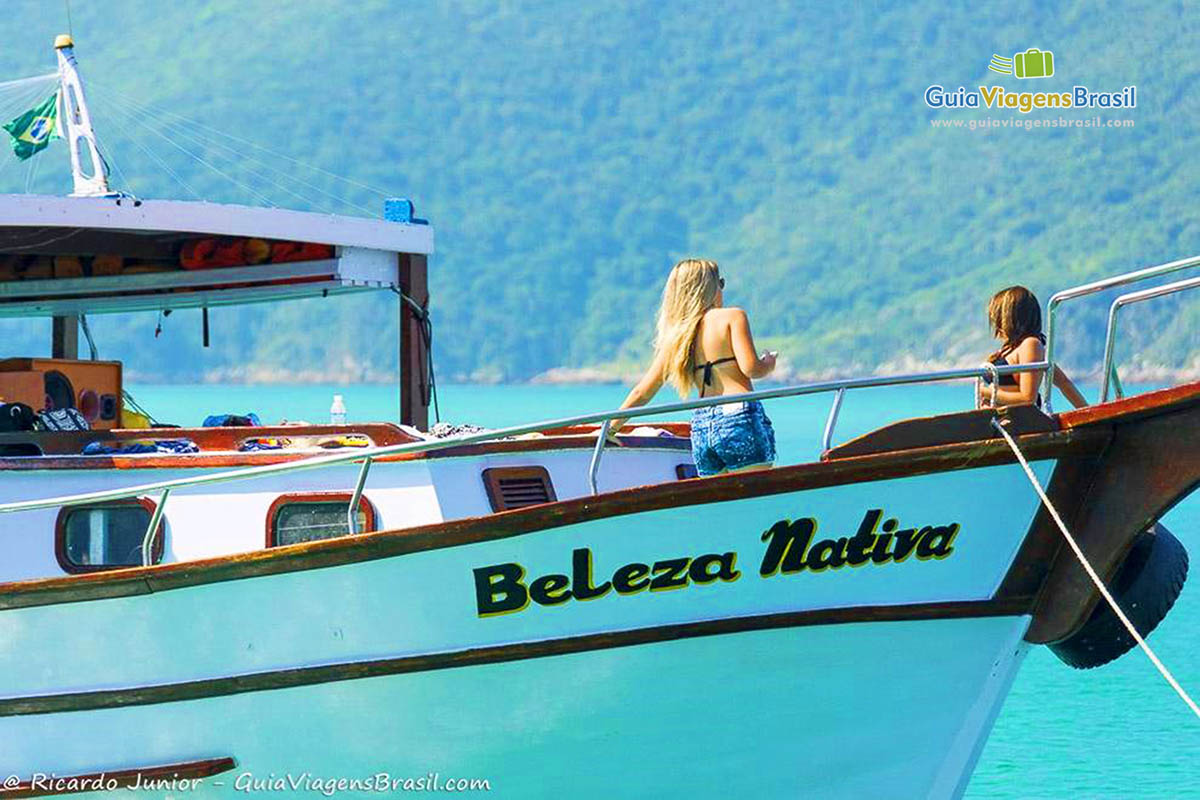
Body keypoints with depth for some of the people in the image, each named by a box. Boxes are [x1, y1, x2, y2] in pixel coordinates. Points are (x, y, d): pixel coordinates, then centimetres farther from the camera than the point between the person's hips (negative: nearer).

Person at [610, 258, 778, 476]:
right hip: (738, 417, -6)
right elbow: (750, 367, -11)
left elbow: (642, 392, 14)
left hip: (701, 427, 6)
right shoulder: (733, 317, 0)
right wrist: (768, 365, 11)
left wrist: (612, 427, 23)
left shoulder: (675, 336, 14)